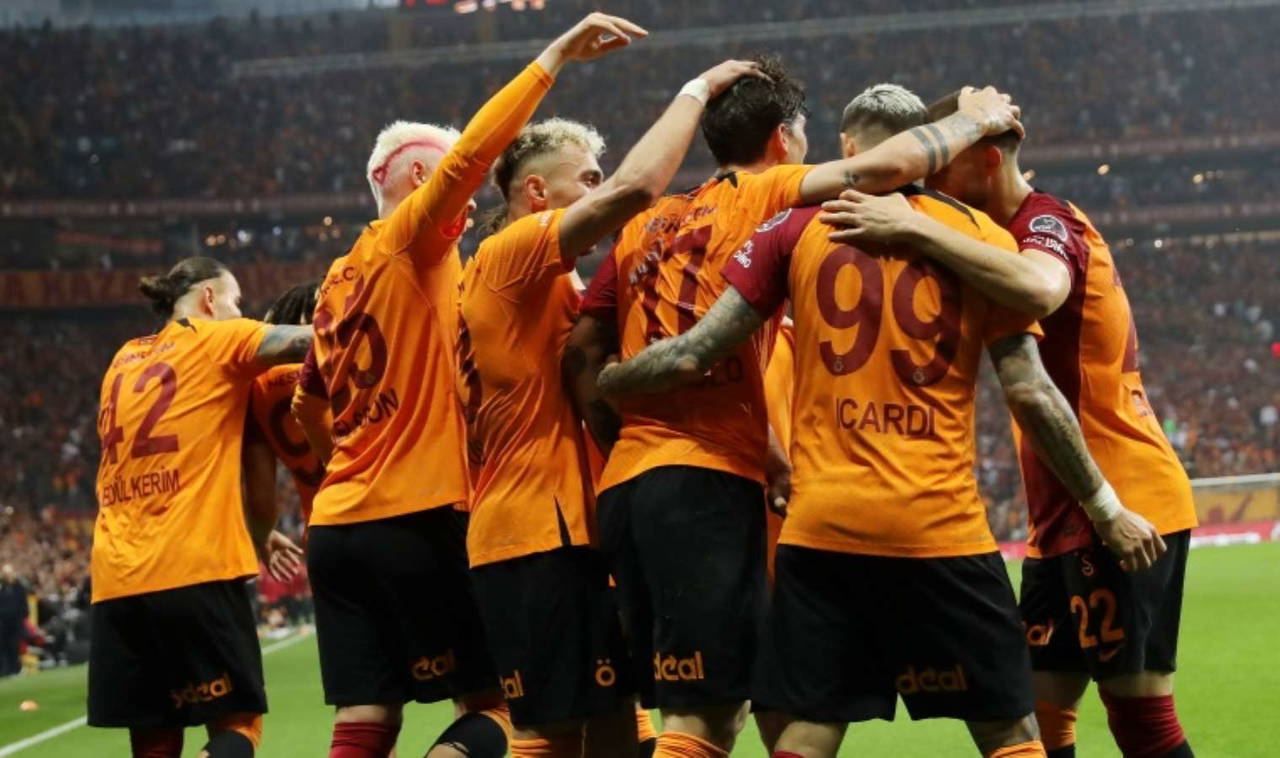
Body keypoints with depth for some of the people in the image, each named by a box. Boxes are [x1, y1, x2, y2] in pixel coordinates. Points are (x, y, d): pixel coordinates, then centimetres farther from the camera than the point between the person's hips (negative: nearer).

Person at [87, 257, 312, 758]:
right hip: (196, 569, -6)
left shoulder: (126, 360, 22)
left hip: (116, 579, 6)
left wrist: (254, 533, 33)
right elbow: (311, 341, -10)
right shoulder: (218, 340, 3)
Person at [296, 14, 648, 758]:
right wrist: (556, 56, -19)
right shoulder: (412, 242, -4)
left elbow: (311, 401, 18)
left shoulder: (341, 277, 17)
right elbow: (471, 153, -20)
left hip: (337, 524, 7)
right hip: (415, 517, -7)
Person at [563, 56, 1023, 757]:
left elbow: (581, 356, 14)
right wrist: (976, 120, 8)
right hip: (706, 483, -7)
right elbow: (885, 167, -8)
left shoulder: (647, 225, 19)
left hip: (625, 483, 7)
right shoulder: (761, 197, 1)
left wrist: (620, 444, 16)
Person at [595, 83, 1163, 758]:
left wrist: (597, 382, 20)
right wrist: (1103, 502, 10)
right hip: (943, 525, -1)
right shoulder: (981, 238, 4)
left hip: (820, 526, 1)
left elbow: (693, 356, 2)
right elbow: (1030, 393, 0)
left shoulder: (799, 226, 5)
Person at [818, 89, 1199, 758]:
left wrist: (916, 230, -35)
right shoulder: (1013, 235, 19)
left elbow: (1039, 291, -36)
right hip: (1066, 515, 10)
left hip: (1121, 506, -10)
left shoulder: (1049, 222, -12)